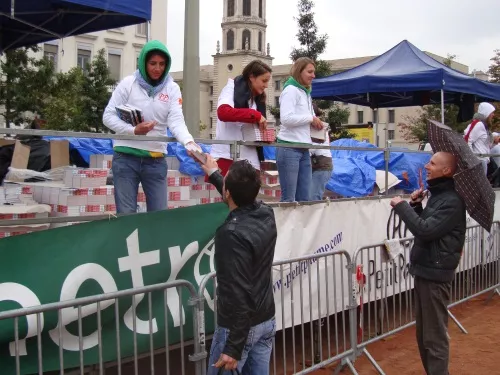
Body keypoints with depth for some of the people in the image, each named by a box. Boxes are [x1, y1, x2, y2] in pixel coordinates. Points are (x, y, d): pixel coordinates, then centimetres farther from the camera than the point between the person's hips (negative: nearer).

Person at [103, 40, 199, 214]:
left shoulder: (172, 88, 2)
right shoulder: (129, 83, -2)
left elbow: (176, 121, -10)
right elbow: (108, 116, -2)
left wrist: (189, 141, -31)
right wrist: (133, 130, -17)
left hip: (156, 161, 2)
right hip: (126, 158, -1)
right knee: (126, 213, 3)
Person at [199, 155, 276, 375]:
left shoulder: (233, 234, -26)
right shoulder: (266, 214, -2)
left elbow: (239, 293, -28)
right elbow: (242, 197, 23)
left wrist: (234, 348, -25)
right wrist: (213, 174, 36)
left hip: (239, 326, -8)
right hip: (267, 321, 8)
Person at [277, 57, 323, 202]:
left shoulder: (306, 92, 19)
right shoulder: (291, 90, -7)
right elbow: (286, 118, -20)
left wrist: (315, 123, 4)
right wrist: (311, 118, -10)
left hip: (304, 149, 9)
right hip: (289, 148, -9)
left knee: (304, 198, 7)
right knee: (289, 198, -5)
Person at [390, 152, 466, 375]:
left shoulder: (452, 201, -16)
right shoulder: (437, 194, 15)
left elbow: (425, 230, -24)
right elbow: (423, 225, 20)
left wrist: (401, 206, -15)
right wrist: (416, 205, 3)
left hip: (435, 273, -10)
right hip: (424, 270, 10)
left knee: (435, 335, -4)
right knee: (423, 333, 17)